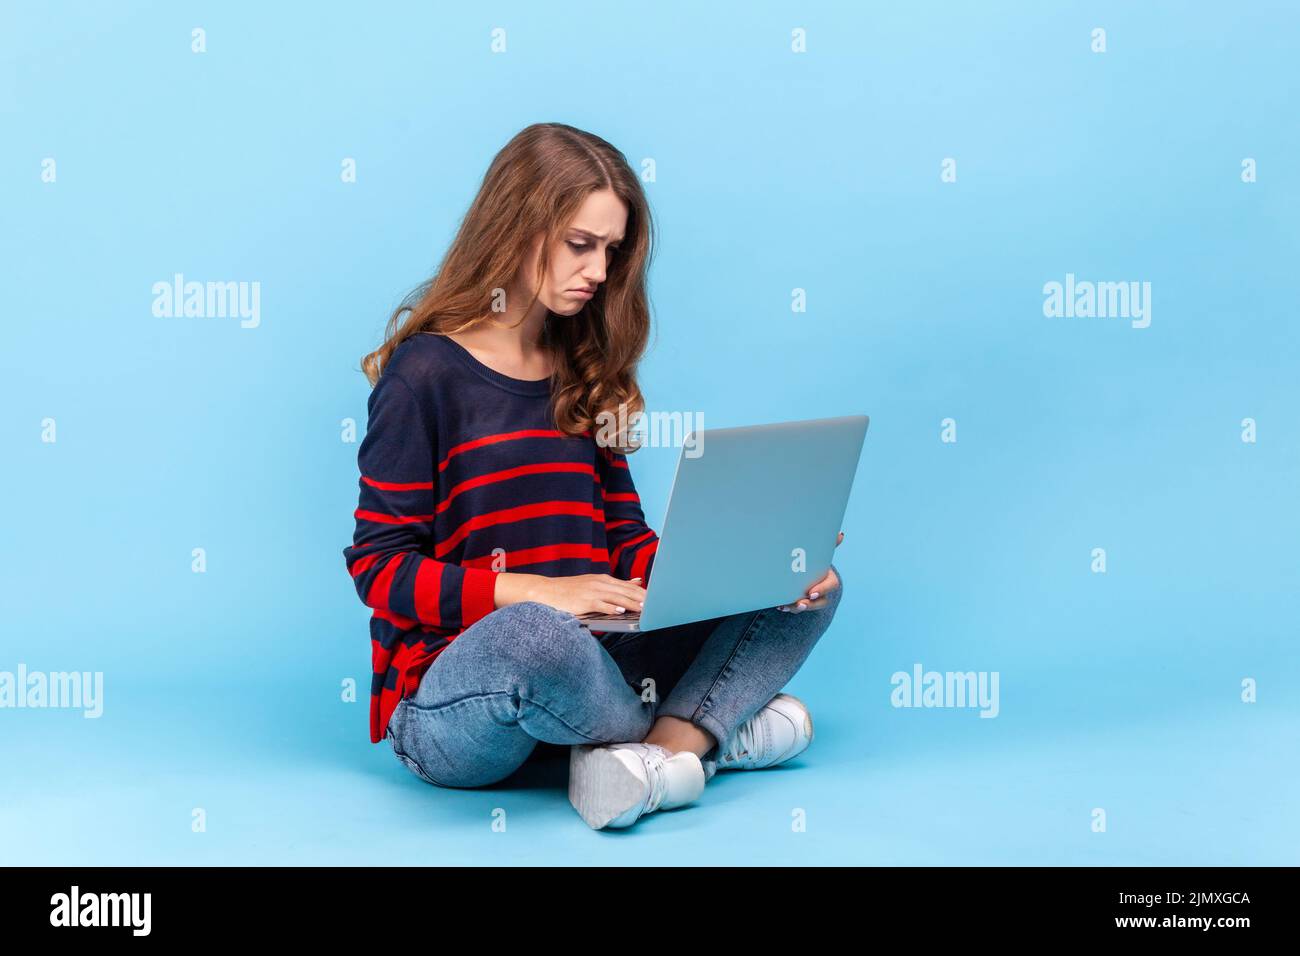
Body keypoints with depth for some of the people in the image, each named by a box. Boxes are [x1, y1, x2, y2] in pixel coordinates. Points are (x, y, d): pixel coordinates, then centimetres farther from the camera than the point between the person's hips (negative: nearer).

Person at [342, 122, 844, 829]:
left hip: (583, 660, 7)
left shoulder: (582, 374, 14)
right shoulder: (425, 373, -6)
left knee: (809, 589, -4)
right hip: (445, 703, -6)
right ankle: (705, 730, -10)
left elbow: (628, 546, 11)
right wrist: (533, 592, -23)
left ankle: (664, 747, -28)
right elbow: (380, 567, -9)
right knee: (536, 635, -42)